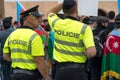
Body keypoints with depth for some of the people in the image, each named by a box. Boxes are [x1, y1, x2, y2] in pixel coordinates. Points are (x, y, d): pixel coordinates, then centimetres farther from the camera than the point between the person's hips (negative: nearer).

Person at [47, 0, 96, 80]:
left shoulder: (57, 24, -2)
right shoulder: (84, 28, -12)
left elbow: (51, 12, 24)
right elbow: (92, 52, -21)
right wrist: (84, 53, 0)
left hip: (60, 68, 3)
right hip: (77, 70, -3)